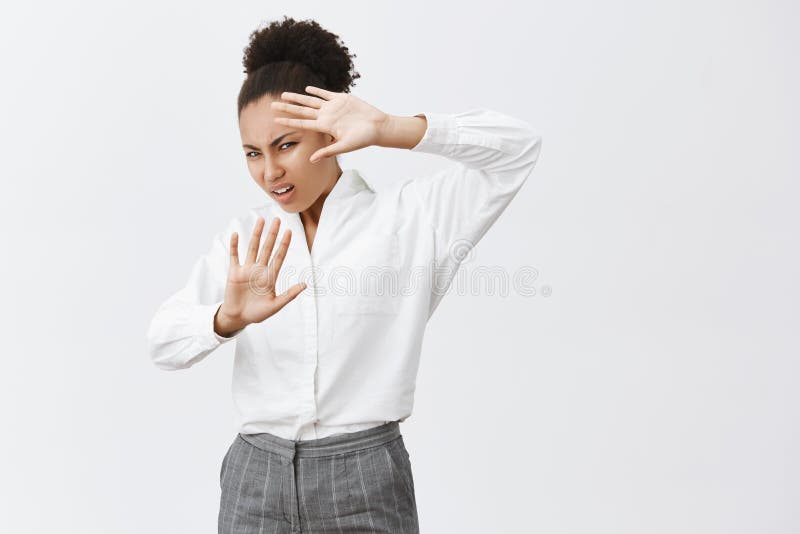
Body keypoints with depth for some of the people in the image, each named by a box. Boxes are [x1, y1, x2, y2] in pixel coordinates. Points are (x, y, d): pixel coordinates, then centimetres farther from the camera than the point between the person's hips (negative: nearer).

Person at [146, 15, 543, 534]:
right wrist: (229, 317, -24)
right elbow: (163, 341, -1)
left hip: (364, 479, -3)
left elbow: (519, 146, -9)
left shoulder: (407, 216, -1)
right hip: (255, 478, 3)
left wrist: (386, 130, -18)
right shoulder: (247, 237, 8)